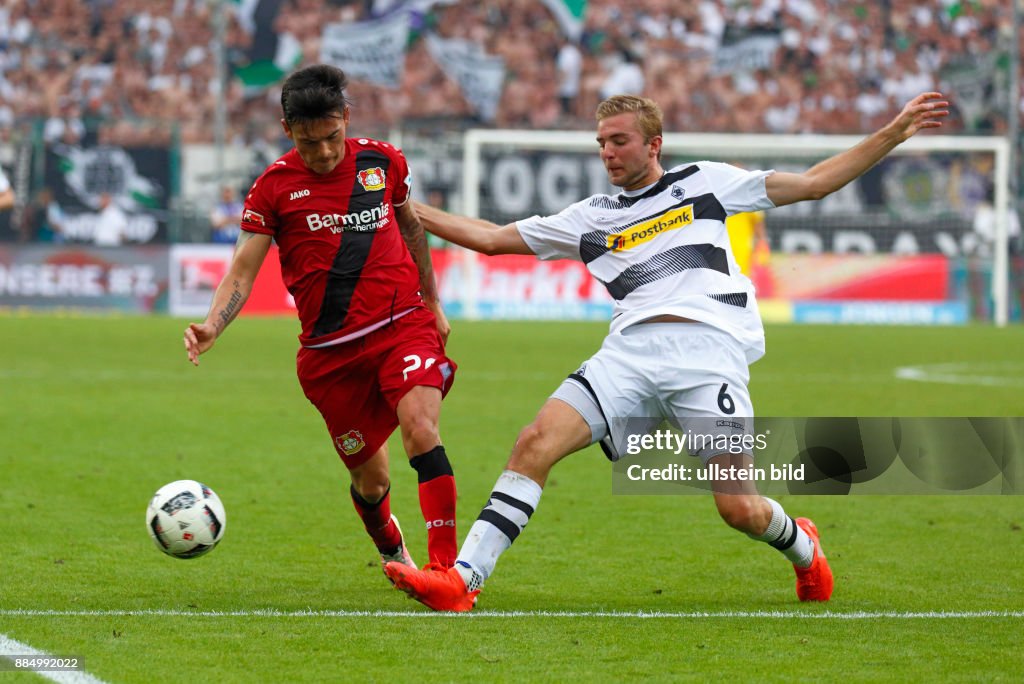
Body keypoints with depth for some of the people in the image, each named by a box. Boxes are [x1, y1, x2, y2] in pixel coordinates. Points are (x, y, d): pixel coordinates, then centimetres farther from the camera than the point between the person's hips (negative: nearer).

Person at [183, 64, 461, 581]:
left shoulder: (383, 161, 4)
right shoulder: (275, 186, -3)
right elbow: (243, 269, -5)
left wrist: (432, 304, 29)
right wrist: (212, 325, -23)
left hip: (403, 325, 0)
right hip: (330, 351, 0)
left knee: (419, 427, -26)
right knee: (370, 479, 5)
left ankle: (446, 567, -30)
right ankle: (393, 553, 39)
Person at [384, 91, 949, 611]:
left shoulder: (704, 183, 16)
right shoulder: (590, 217, 22)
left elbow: (812, 183, 17)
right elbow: (490, 238, 26)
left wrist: (895, 132, 12)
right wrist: (408, 211, 19)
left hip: (708, 349, -3)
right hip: (631, 349, 3)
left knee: (739, 509, -11)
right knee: (536, 442, -19)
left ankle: (801, 546, 25)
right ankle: (461, 581, -23)